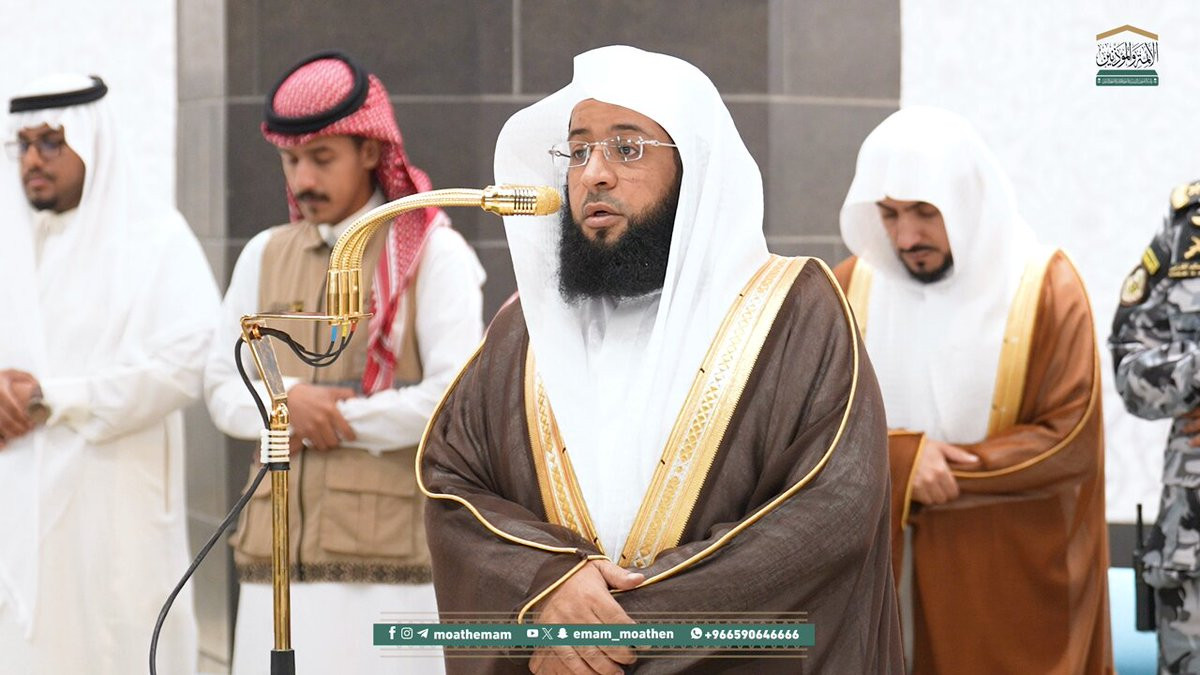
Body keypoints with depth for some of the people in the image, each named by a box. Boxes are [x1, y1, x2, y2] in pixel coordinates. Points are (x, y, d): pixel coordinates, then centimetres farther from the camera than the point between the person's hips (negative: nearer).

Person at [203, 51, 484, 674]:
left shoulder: (434, 254, -1)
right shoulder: (265, 255, 14)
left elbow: (452, 398, -11)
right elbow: (222, 390, 13)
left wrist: (328, 421, -6)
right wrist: (285, 401, -8)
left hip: (389, 558, -4)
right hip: (278, 558, 5)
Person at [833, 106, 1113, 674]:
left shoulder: (1045, 289, -6)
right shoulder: (851, 289, 2)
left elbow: (1070, 441, -11)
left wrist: (927, 473, -16)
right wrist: (901, 459, -19)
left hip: (1010, 585, -2)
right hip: (880, 575, 2)